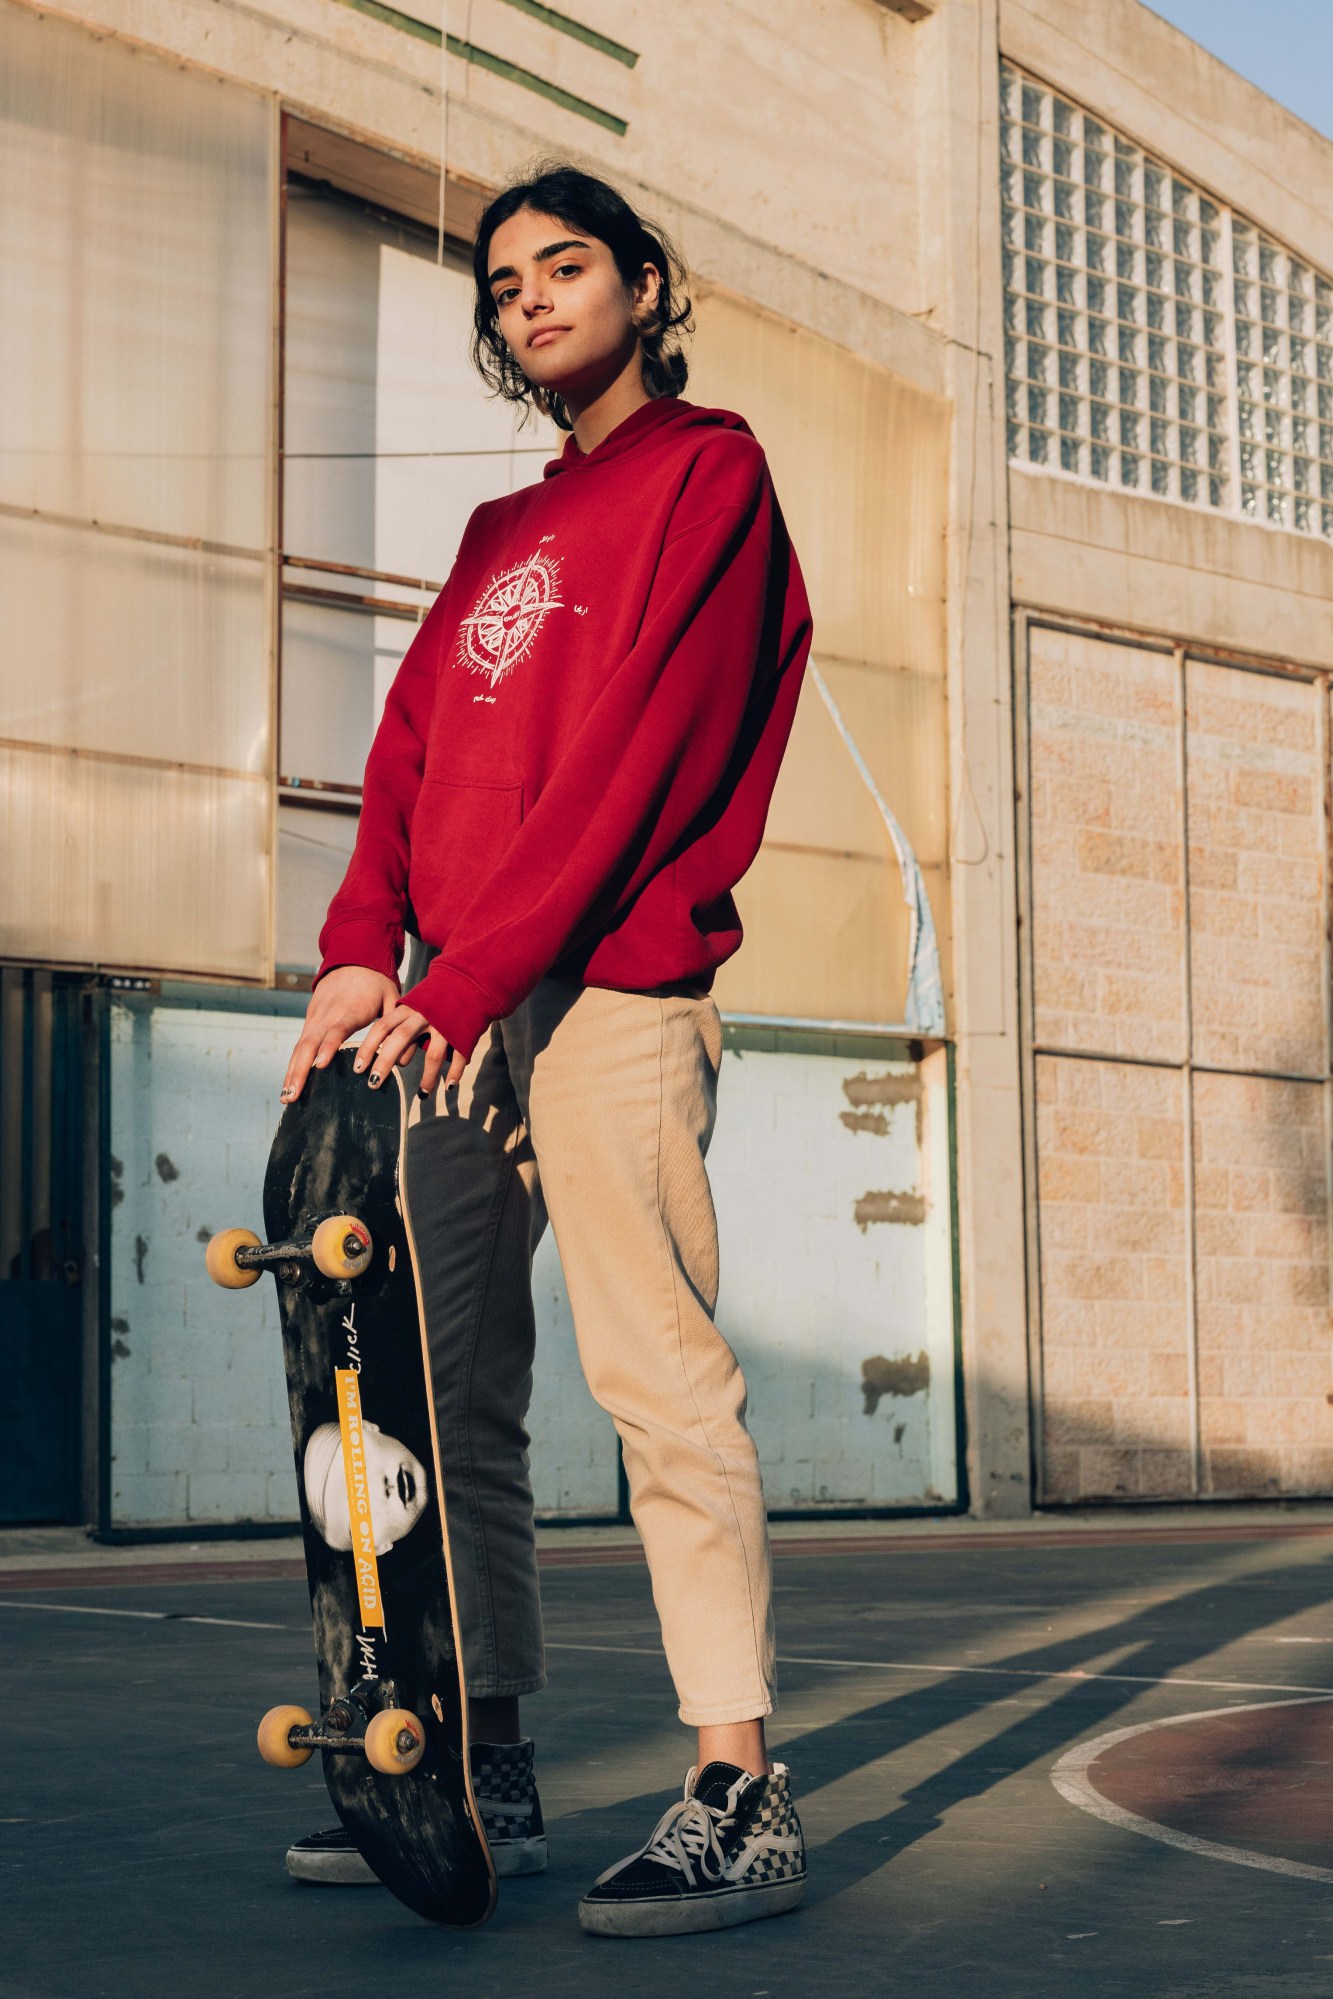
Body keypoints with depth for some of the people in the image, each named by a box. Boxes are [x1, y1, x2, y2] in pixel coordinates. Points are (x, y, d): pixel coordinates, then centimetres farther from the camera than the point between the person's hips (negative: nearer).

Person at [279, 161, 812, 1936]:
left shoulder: (706, 469, 4)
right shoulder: (504, 532, 26)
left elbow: (640, 747, -8)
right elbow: (415, 741, 16)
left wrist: (469, 980, -15)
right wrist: (364, 950, -4)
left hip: (608, 983, -7)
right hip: (451, 1000, 8)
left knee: (656, 1369, -13)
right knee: (451, 1384, 4)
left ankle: (742, 1795, -12)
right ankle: (486, 1773, 10)